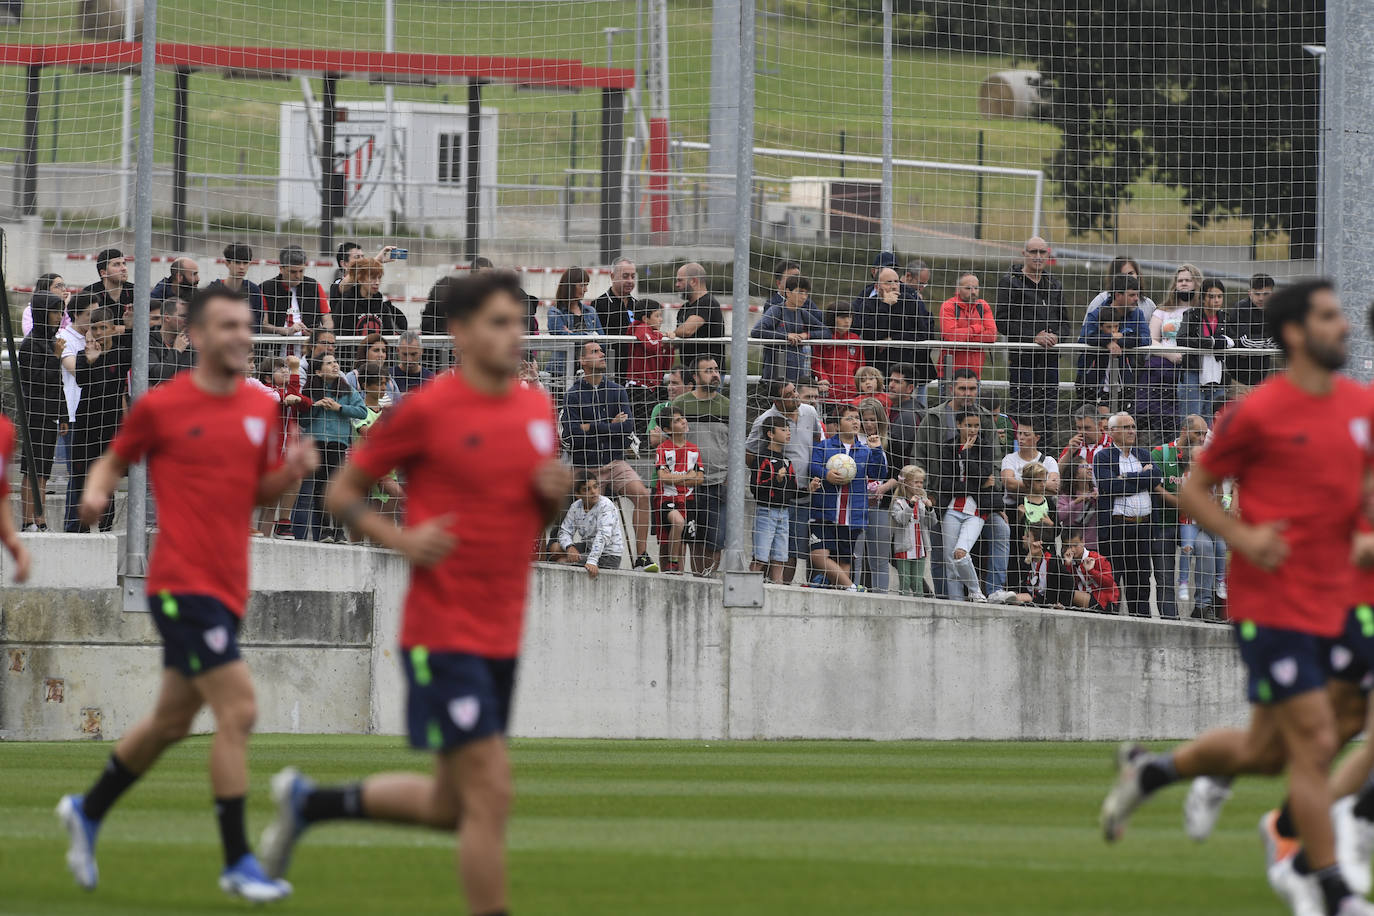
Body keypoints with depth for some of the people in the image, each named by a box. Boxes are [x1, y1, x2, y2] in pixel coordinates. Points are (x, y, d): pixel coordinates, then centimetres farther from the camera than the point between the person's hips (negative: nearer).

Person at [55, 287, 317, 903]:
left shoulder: (262, 409, 10)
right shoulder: (160, 407, -6)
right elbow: (114, 460, 7)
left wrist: (291, 471, -3)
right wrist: (95, 493, -13)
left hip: (227, 587, 7)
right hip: (183, 584, -7)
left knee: (171, 722, 18)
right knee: (237, 710, -15)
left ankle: (88, 811, 38)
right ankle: (237, 863, -9)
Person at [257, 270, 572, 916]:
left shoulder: (537, 408, 9)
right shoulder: (426, 410, -10)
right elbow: (342, 492, -2)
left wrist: (554, 493, -1)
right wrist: (402, 540, -19)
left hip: (502, 637, 7)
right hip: (443, 636, -7)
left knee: (450, 807, 15)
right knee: (490, 795, -11)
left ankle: (309, 802, 36)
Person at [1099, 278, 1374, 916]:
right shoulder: (1258, 413, -10)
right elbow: (1192, 489, -2)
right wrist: (1241, 536, -19)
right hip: (1272, 601, -7)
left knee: (1264, 752, 13)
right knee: (1313, 744, -8)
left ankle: (1148, 770, 36)